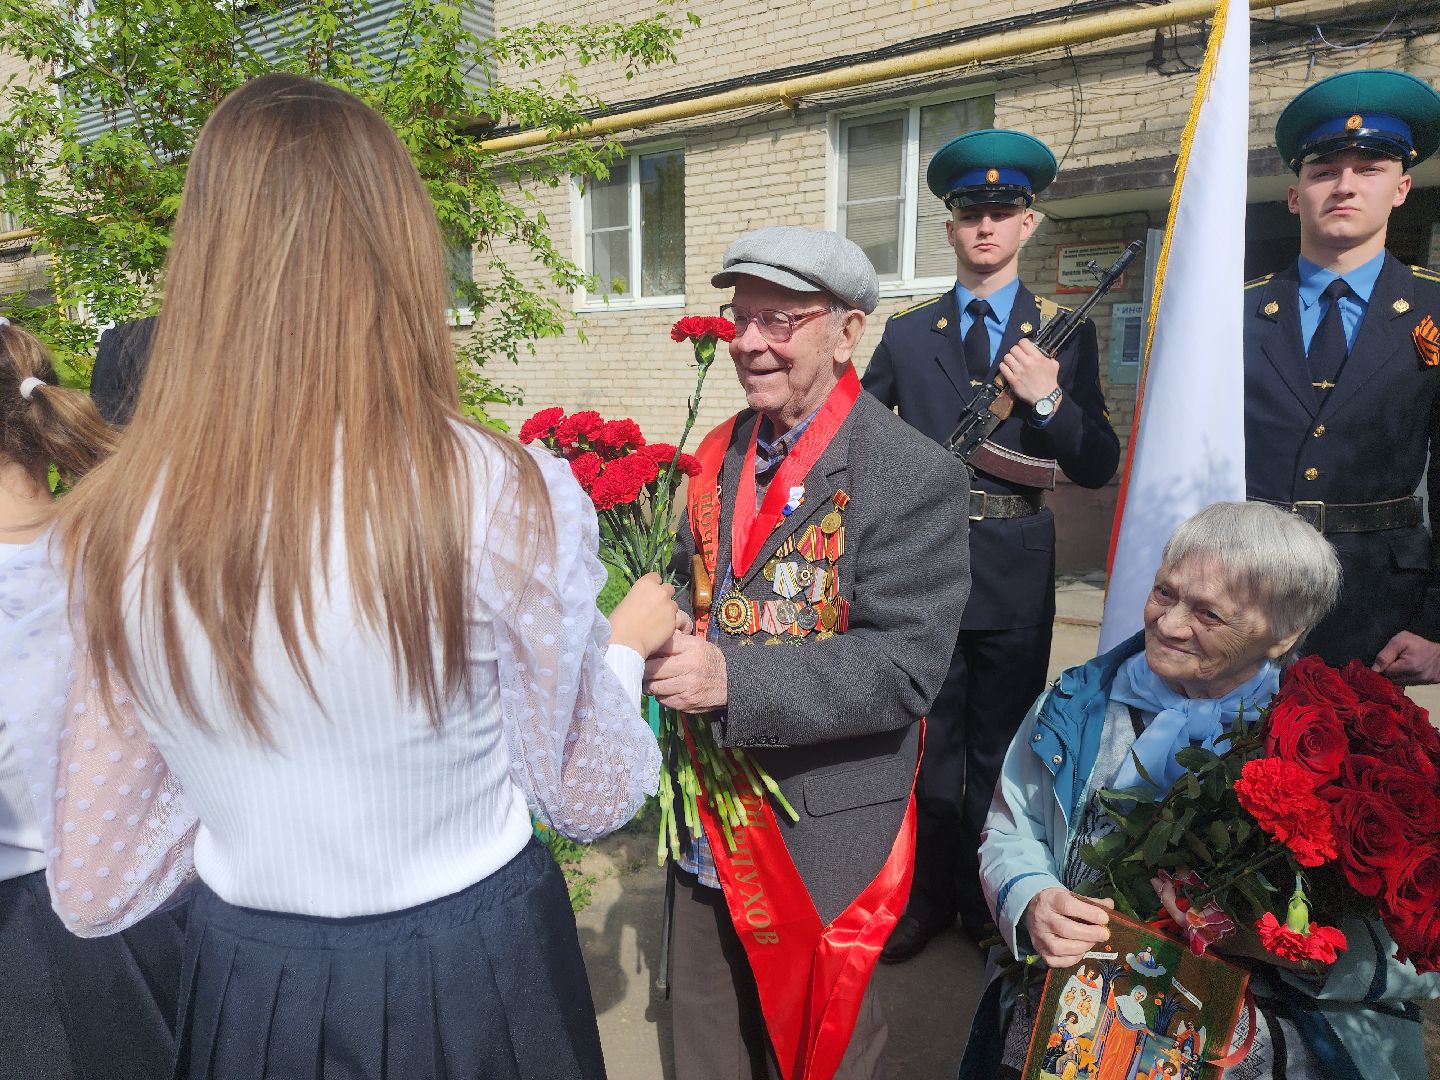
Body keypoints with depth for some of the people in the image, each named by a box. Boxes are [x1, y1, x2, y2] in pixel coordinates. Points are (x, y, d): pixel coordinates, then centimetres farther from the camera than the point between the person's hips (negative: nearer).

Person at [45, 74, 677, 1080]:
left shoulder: (116, 523, -12)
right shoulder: (506, 495, -25)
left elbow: (90, 875, 1)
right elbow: (588, 799, -11)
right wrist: (627, 643, 5)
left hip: (243, 984, 3)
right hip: (472, 969, -2)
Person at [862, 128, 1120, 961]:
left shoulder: (1065, 334, 2)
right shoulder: (908, 333, 5)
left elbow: (1099, 468, -3)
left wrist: (1048, 399, -17)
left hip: (1017, 572, 0)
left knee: (1002, 743, 14)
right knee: (927, 741, 13)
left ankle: (991, 904, 35)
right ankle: (928, 898, 32)